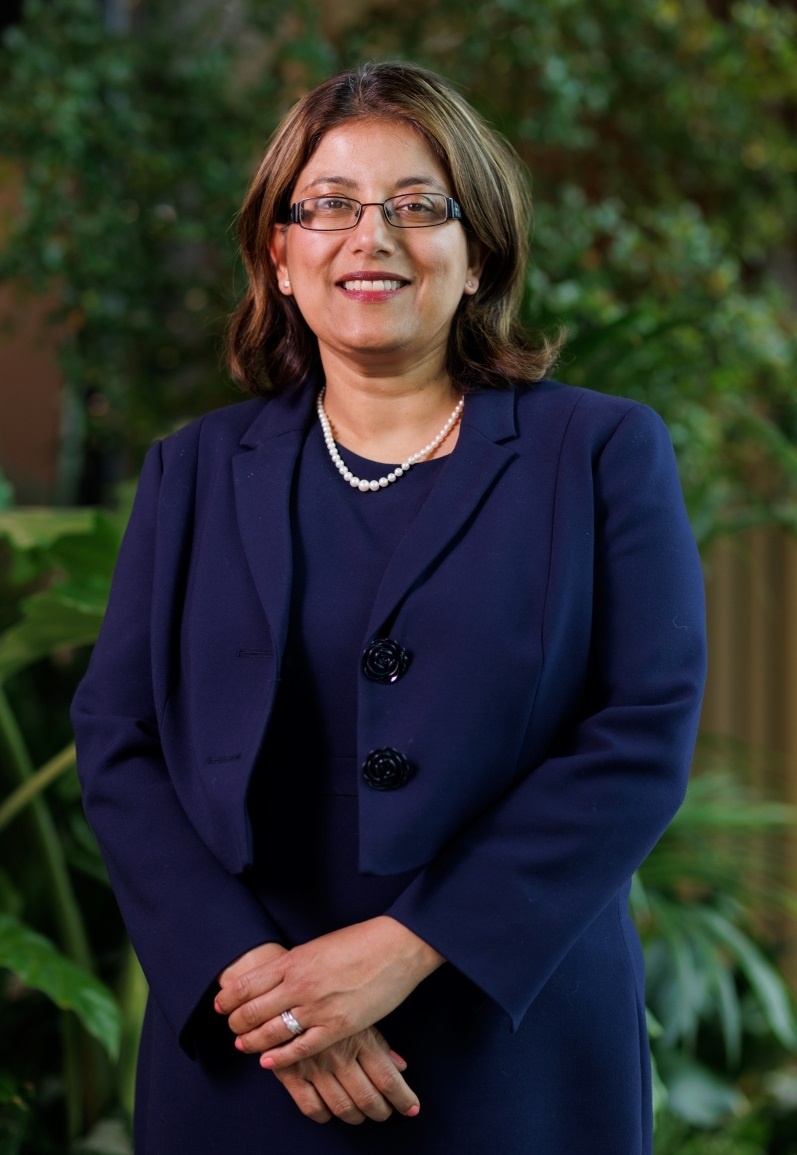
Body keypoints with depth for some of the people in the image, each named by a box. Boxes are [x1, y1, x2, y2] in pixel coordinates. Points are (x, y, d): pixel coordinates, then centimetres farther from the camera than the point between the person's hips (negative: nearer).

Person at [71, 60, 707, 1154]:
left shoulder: (606, 452, 1)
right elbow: (116, 739, 2)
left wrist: (403, 948, -16)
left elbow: (644, 737, -8)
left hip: (520, 1054, -1)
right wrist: (244, 969, -13)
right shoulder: (195, 472, 9)